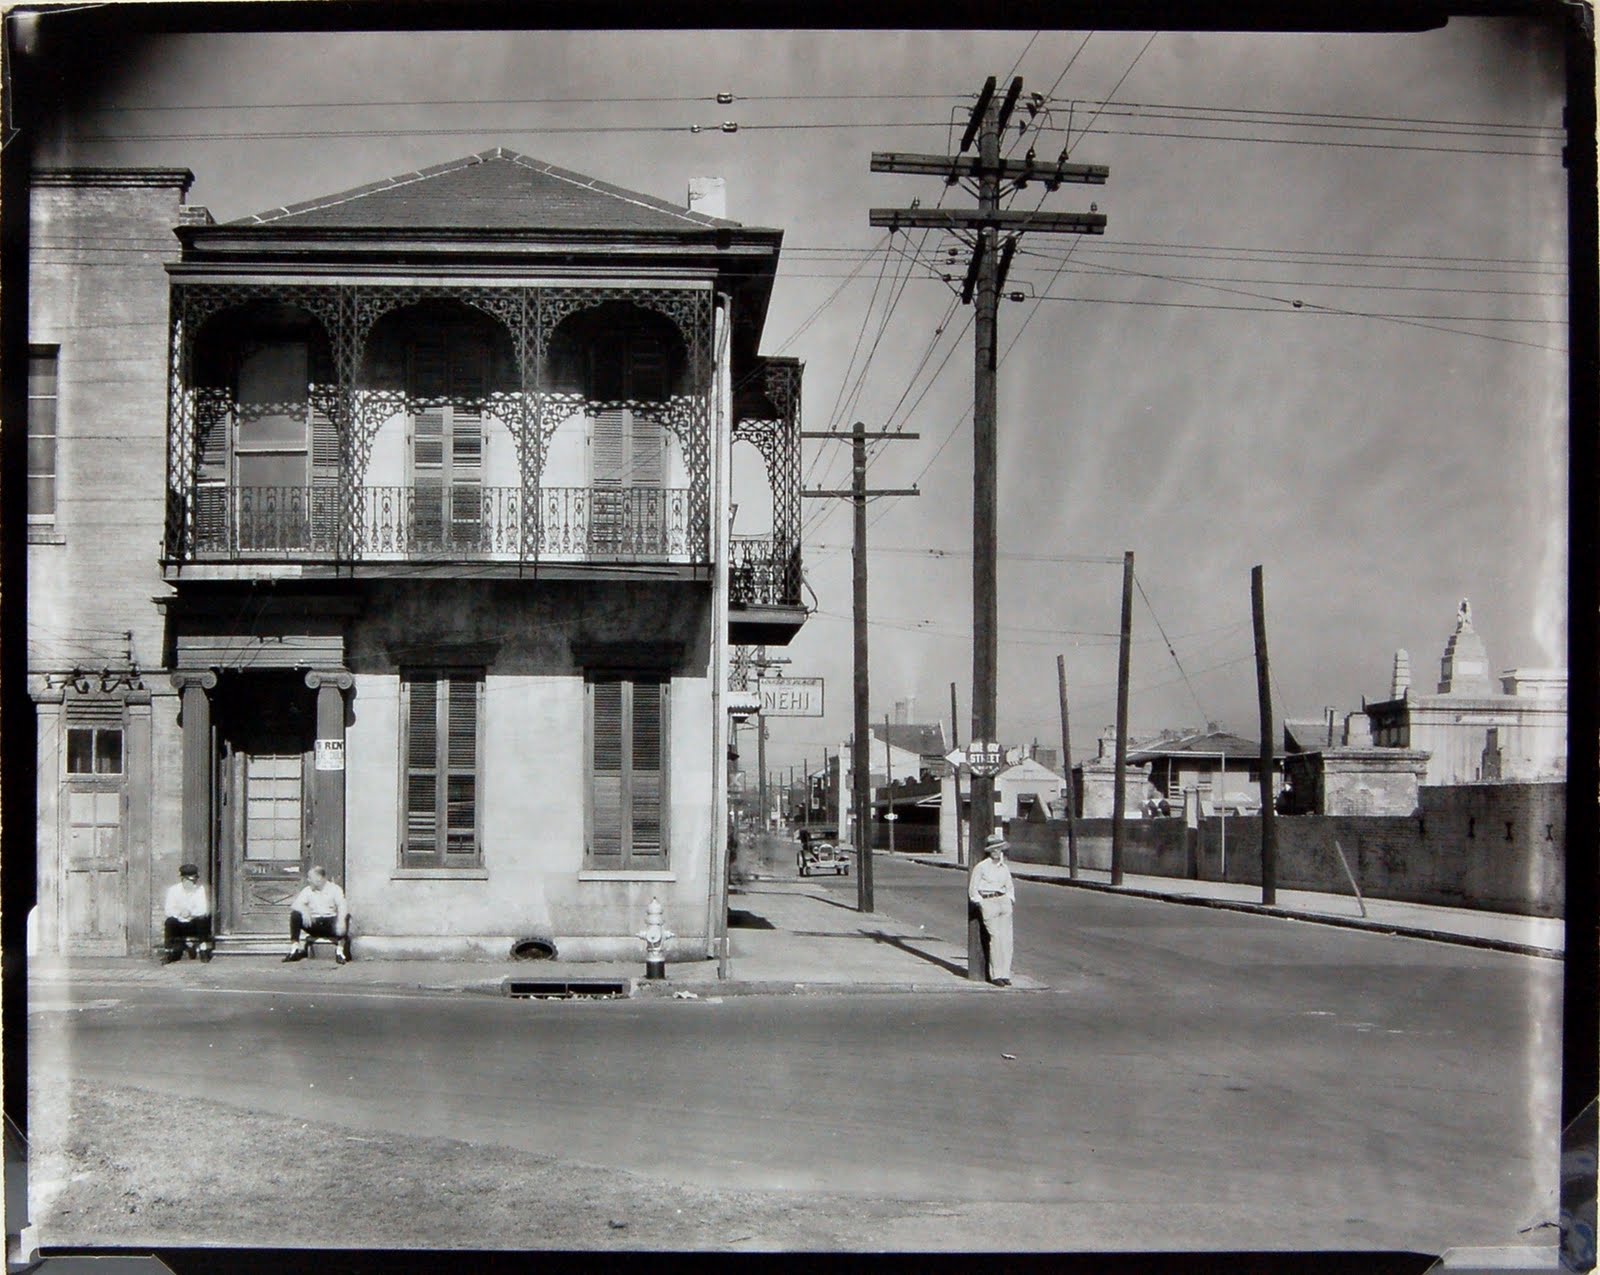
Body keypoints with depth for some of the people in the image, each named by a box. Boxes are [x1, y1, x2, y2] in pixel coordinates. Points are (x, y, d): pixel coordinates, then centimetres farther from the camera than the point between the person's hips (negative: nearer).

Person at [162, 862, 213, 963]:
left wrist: (191, 913, -35)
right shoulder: (174, 890, -3)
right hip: (178, 925, 0)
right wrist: (179, 913, -33)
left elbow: (203, 910, -17)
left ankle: (203, 949, -15)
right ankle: (169, 951, -15)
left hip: (194, 925, 0)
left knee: (203, 920, -29)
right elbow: (169, 910, -13)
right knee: (170, 922, -29)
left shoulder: (200, 889, -4)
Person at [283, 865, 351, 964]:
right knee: (295, 915, -22)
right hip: (313, 923, 2)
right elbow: (296, 905, -3)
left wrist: (341, 920, -34)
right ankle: (295, 948, -19)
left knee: (346, 916, -32)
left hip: (330, 923, -2)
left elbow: (342, 906, -14)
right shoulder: (307, 891, 11)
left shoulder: (334, 889, 3)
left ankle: (340, 950, -28)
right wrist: (304, 911, -27)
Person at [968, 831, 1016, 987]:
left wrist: (1010, 900, 12)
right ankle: (995, 975, -7)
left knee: (1007, 938, -2)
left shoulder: (1004, 868, 13)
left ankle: (1005, 974, 4)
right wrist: (981, 905, -6)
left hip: (1004, 902, 5)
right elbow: (973, 889, 2)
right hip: (988, 903, -5)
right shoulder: (981, 867, -1)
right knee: (996, 938, -12)